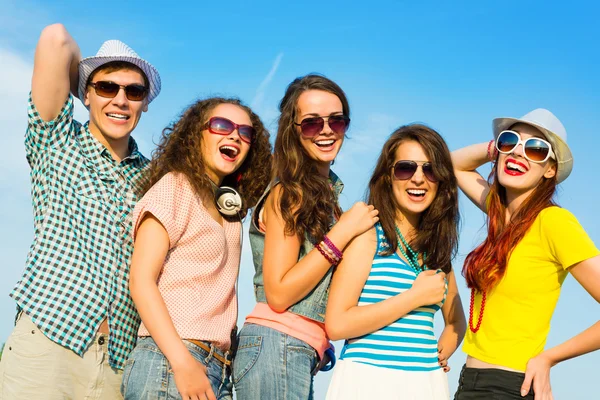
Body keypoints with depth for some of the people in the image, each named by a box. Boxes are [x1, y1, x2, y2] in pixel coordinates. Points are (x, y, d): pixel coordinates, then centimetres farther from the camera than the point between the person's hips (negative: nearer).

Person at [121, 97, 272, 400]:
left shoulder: (230, 207, 18)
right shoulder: (174, 186, -3)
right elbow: (141, 281, -11)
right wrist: (183, 363, -20)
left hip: (217, 369, 7)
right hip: (168, 363, -6)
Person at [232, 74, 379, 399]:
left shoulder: (325, 191, 14)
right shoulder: (289, 193, -10)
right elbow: (278, 294, -17)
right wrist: (342, 232, -16)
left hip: (301, 352, 9)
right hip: (277, 347, -8)